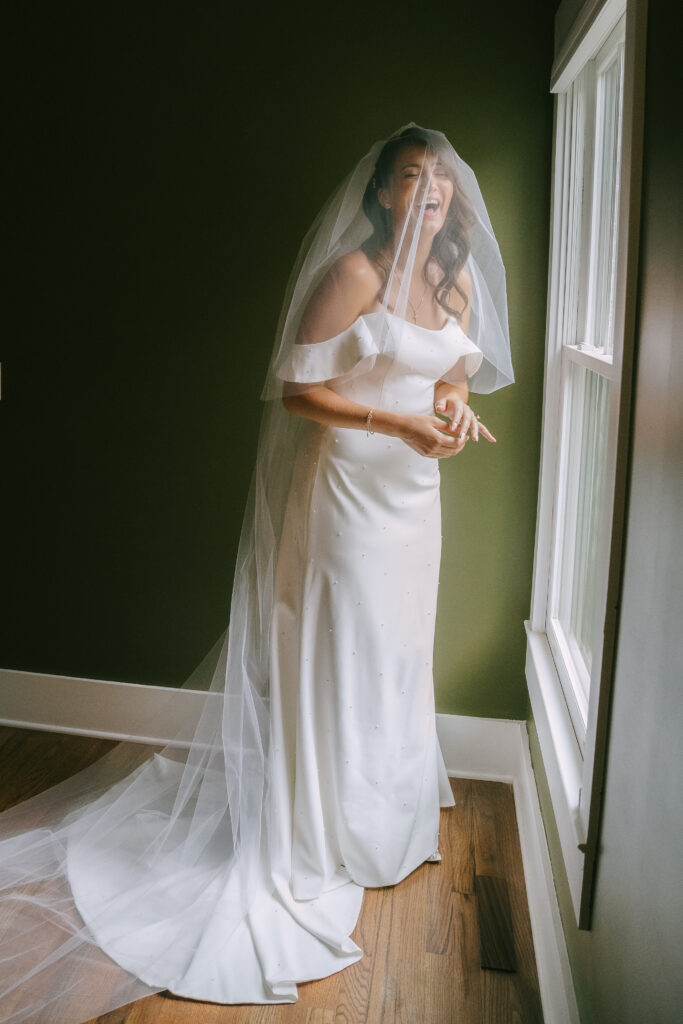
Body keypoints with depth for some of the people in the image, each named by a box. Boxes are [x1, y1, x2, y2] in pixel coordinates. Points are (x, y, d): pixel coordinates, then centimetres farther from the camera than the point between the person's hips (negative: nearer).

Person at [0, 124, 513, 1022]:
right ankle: (326, 829, 22)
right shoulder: (353, 273, -15)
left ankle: (387, 796, 40)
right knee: (339, 652, 3)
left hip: (414, 488, 8)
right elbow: (297, 391, -17)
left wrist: (454, 402, -4)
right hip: (349, 484, -7)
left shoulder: (459, 280, 7)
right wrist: (399, 423, -23)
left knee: (395, 648, 19)